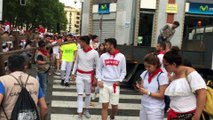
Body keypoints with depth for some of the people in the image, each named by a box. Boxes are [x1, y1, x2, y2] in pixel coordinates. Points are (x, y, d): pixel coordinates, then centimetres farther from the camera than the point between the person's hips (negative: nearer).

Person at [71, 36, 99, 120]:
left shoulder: (94, 53, -13)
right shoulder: (79, 51, -1)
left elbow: (97, 66, -5)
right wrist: (73, 73, 11)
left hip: (89, 75, -2)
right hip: (79, 75, 2)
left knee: (88, 94, 13)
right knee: (80, 94, -2)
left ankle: (86, 110, 33)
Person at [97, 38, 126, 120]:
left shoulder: (121, 57, 0)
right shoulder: (103, 56, 4)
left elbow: (123, 71, 6)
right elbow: (99, 69, 9)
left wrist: (119, 80, -8)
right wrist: (99, 80, -4)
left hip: (115, 85, 0)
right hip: (104, 84, 1)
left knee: (115, 106, 8)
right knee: (105, 106, 0)